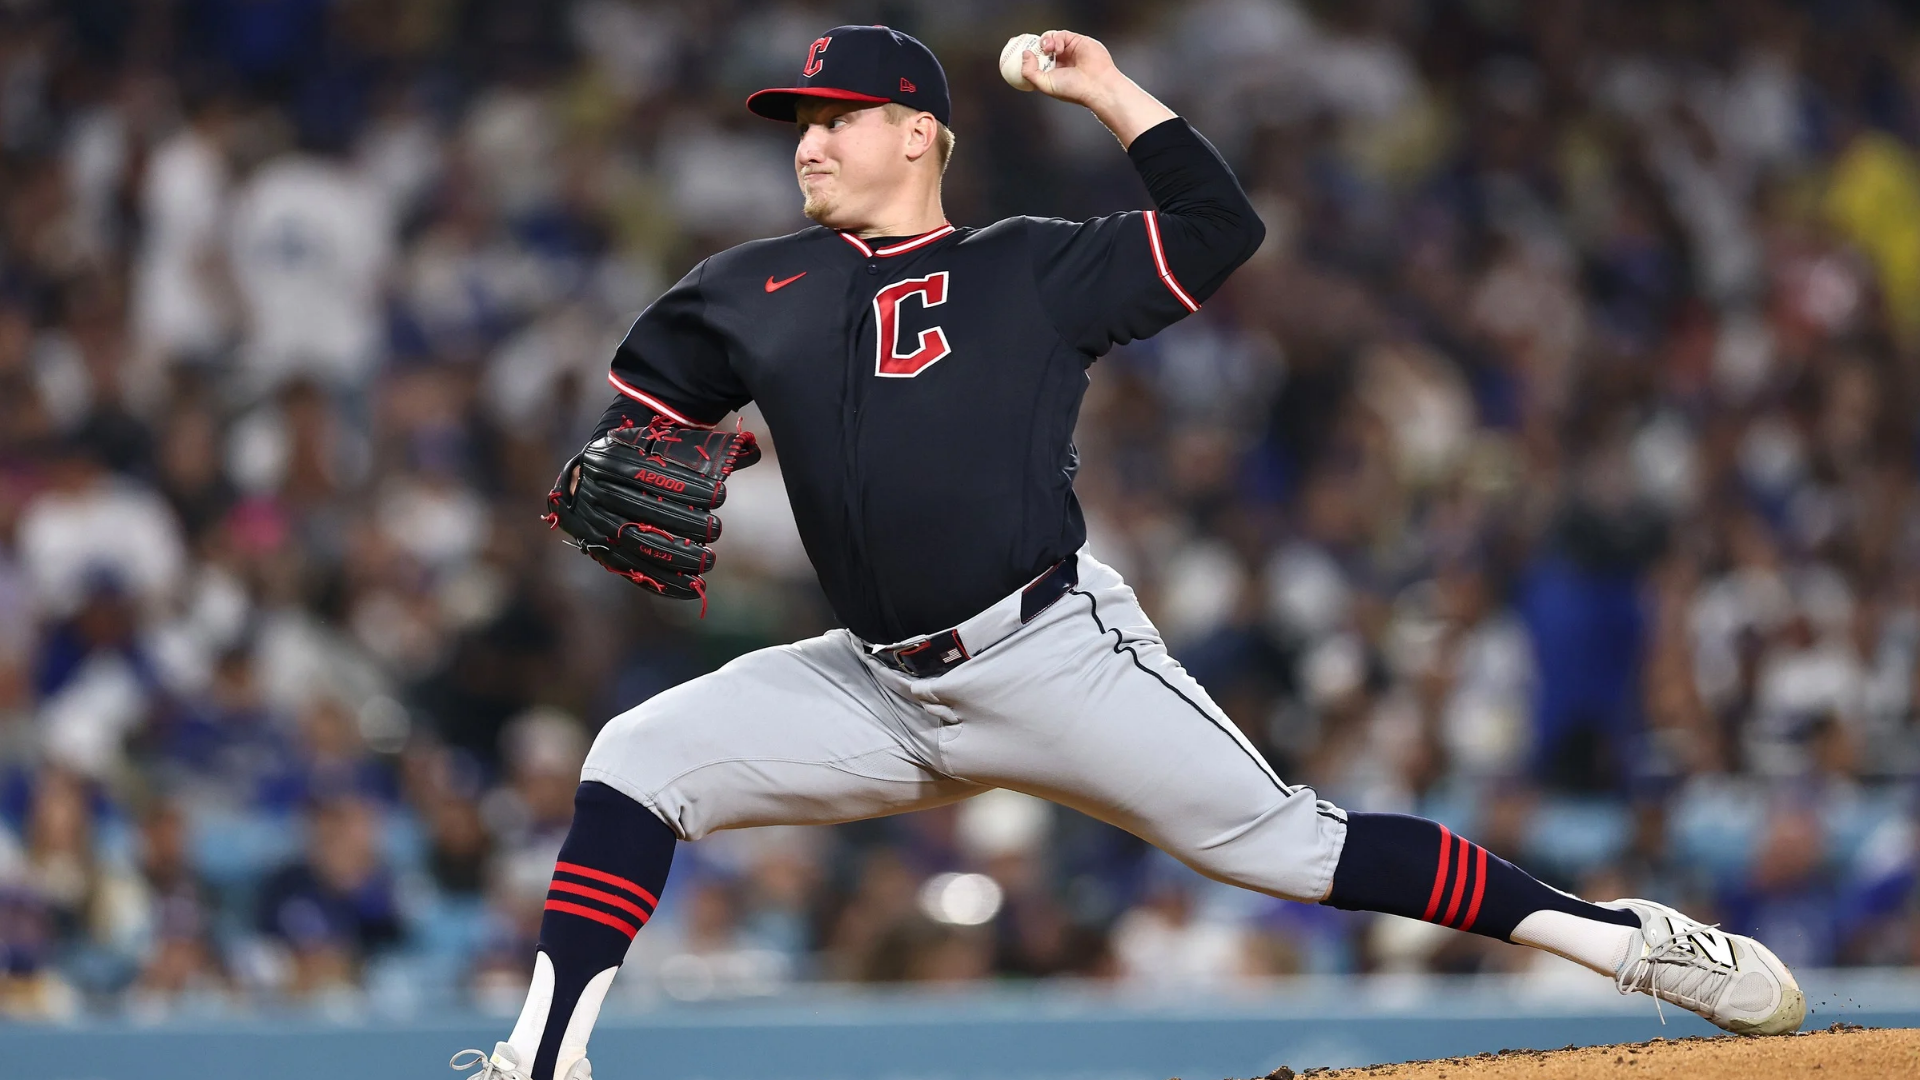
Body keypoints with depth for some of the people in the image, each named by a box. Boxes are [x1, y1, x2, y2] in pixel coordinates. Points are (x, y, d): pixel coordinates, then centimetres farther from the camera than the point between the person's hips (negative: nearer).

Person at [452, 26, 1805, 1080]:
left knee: (1278, 841, -11)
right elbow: (641, 403, 20)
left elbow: (1220, 228, -1)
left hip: (1056, 655, -4)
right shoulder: (754, 293, 15)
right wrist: (612, 480, -2)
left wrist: (1108, 91, -1)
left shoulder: (1031, 270, 5)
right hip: (878, 688, 4)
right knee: (638, 761, -8)